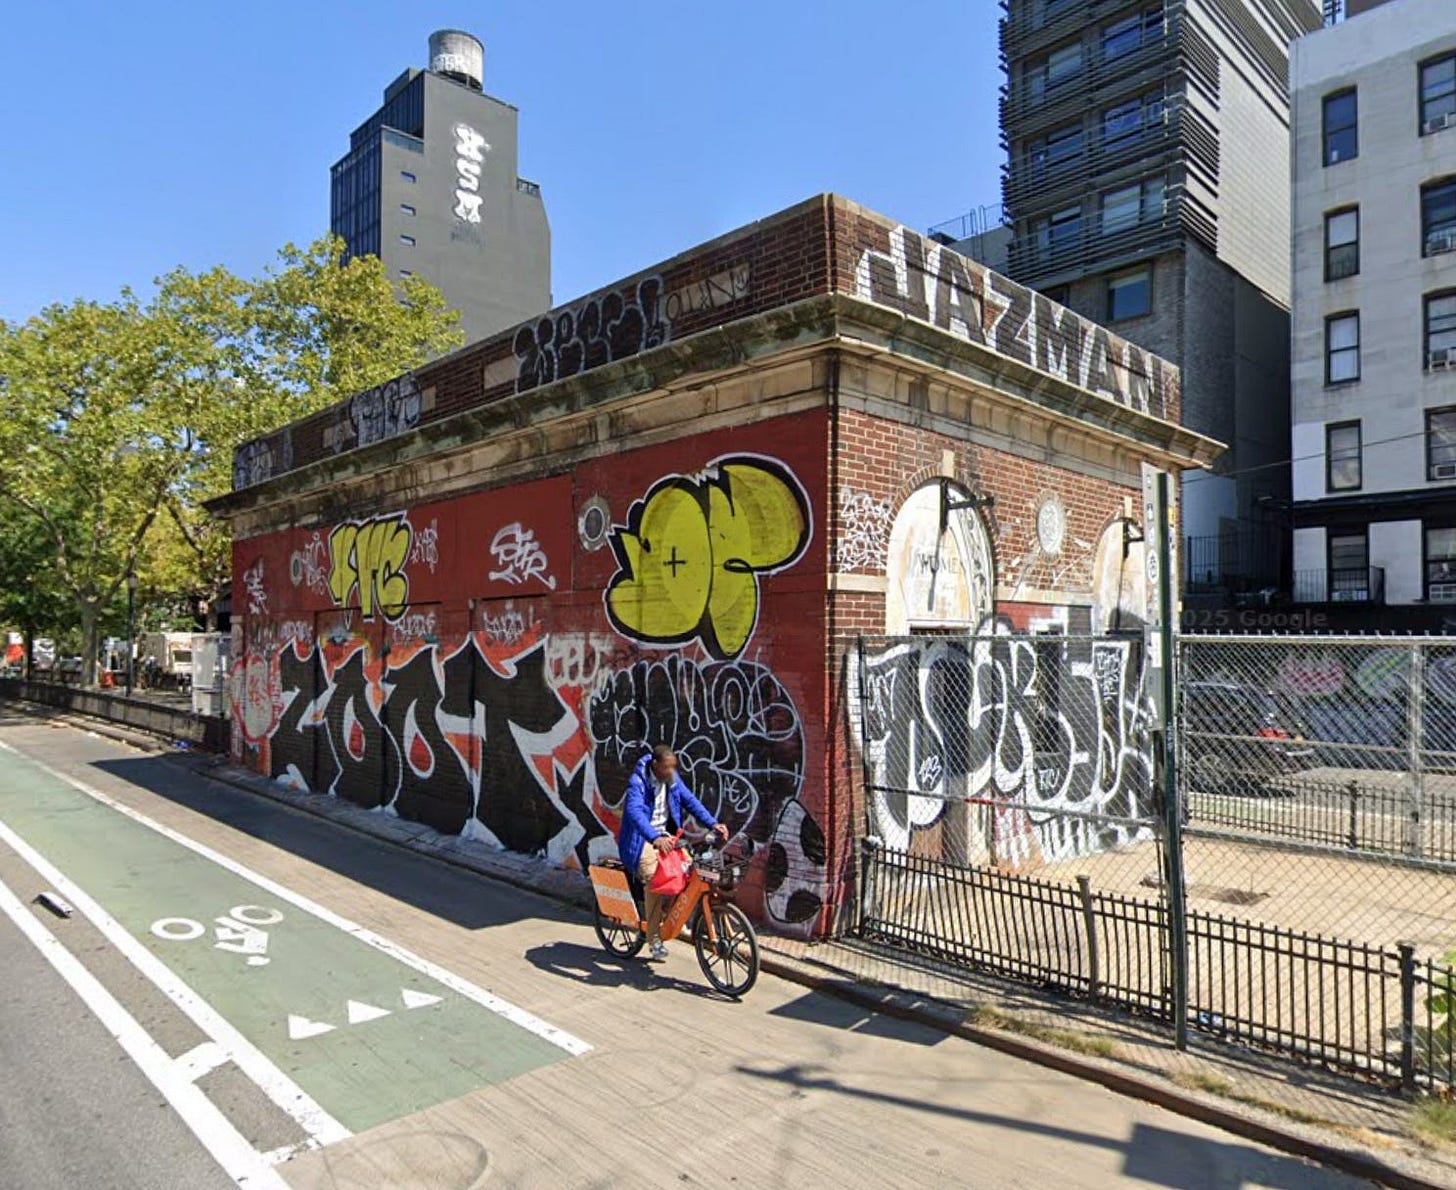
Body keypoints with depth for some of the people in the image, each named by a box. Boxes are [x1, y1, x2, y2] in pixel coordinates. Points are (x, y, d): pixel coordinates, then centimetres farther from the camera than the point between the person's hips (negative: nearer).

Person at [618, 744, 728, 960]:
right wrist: (655, 838, -51)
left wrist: (712, 823, -17)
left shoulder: (673, 779, 2)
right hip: (642, 839, -6)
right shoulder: (637, 782, -19)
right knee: (653, 878, -27)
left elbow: (690, 800, -1)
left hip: (666, 836, 6)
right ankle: (654, 938, -18)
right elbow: (634, 811, -35)